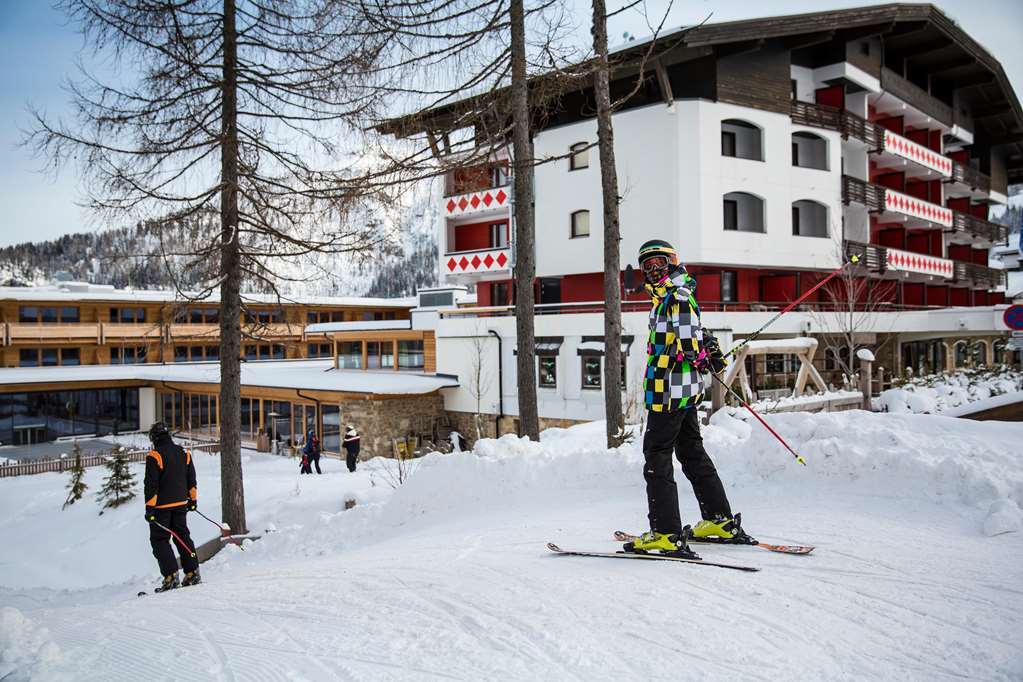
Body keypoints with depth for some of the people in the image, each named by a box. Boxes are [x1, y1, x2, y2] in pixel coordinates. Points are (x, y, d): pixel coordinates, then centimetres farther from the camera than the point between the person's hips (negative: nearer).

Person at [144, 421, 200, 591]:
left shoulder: (154, 456, -14)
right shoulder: (184, 453, 6)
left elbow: (151, 484, -15)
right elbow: (191, 479, 13)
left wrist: (149, 507, -11)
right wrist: (193, 499, 22)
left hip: (161, 506, -6)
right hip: (181, 503, 6)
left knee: (159, 540, 3)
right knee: (182, 536, 15)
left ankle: (171, 576, -6)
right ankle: (192, 573, 13)